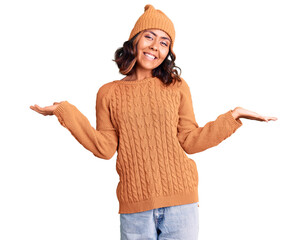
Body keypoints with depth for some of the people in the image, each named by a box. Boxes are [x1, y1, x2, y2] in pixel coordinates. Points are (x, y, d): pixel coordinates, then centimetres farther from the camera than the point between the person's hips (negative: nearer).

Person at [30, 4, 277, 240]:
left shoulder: (177, 87, 7)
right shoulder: (109, 93, 7)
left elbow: (189, 141, 5)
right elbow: (105, 148, 0)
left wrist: (233, 116, 0)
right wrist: (65, 111, -3)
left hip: (180, 201, 0)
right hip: (134, 206, 0)